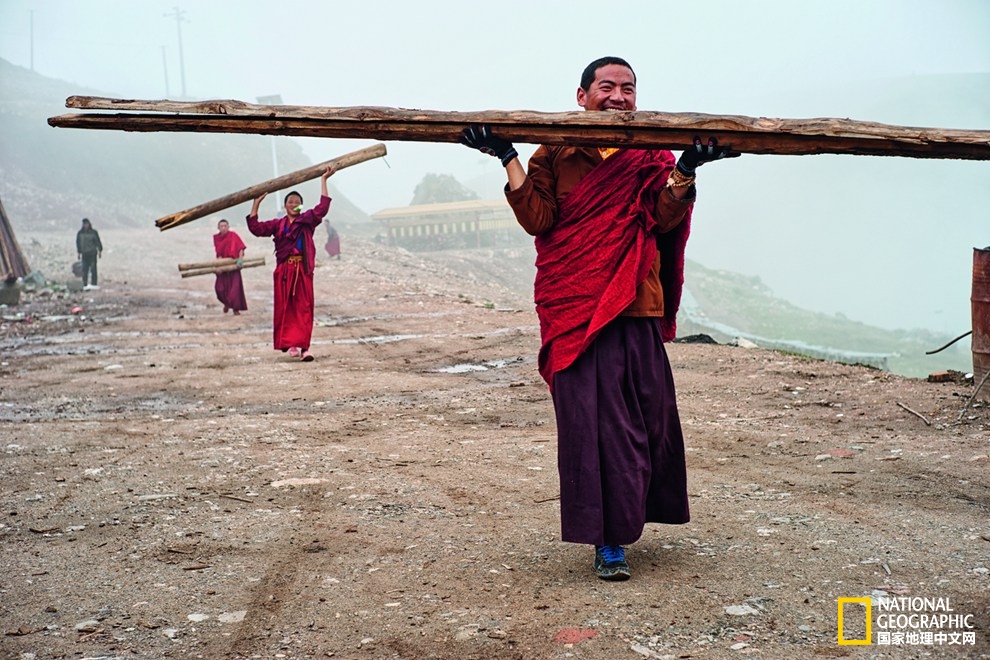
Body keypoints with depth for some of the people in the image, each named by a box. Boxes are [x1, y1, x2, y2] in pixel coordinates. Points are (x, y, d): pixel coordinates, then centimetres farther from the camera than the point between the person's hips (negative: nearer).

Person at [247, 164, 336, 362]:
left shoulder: (307, 220, 6)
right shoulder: (278, 224, 10)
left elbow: (323, 207, -5)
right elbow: (256, 228, 4)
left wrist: (323, 180, -5)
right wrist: (256, 204, 1)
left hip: (303, 270, -1)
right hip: (284, 270, 1)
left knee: (304, 308, -3)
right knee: (284, 308, 1)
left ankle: (303, 347, -4)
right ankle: (289, 343, 7)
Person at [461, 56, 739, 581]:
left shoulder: (651, 156, 14)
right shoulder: (555, 155, 9)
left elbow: (664, 220, 1)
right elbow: (537, 219, -3)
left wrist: (685, 171, -14)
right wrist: (508, 159, -10)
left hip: (637, 306, 3)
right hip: (575, 305, -2)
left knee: (650, 417, 5)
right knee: (591, 420, -6)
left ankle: (626, 516, 28)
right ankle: (607, 542, 3)